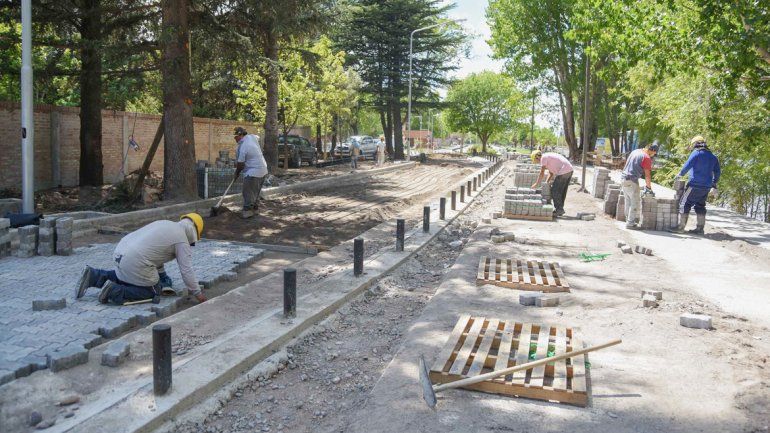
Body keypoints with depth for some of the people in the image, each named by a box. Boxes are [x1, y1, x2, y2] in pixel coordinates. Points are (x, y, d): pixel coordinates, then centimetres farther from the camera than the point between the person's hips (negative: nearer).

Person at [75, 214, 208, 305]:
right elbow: (186, 270, -5)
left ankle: (93, 276, 16)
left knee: (125, 278, 33)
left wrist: (163, 277, 32)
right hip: (136, 263, -9)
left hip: (120, 251, 9)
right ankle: (115, 292, -8)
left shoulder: (165, 223, 21)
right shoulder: (182, 240, -3)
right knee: (153, 291, 7)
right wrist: (197, 294, 4)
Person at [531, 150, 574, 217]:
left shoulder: (543, 157, -4)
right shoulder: (548, 157, 25)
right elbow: (551, 173, 28)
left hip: (563, 172, -10)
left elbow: (542, 173, -7)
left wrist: (536, 184, 0)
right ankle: (560, 209, 21)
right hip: (569, 170, 10)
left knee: (555, 191, -3)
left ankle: (558, 210, -1)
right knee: (561, 191, 16)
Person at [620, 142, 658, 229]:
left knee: (628, 202, 15)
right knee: (636, 203, 0)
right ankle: (631, 223, 0)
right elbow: (647, 175, -8)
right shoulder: (647, 158, -9)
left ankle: (629, 220, 20)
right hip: (632, 181, -8)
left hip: (624, 177, 8)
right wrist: (649, 188, 3)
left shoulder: (635, 151, 15)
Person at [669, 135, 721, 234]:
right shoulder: (713, 157, 14)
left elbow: (687, 165, -17)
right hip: (706, 187, 7)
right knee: (700, 206, 14)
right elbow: (718, 172, 16)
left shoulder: (696, 153, -7)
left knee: (685, 204, -2)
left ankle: (681, 227, -4)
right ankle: (700, 228, 14)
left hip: (695, 185, -7)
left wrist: (680, 174, -2)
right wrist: (714, 186, 21)